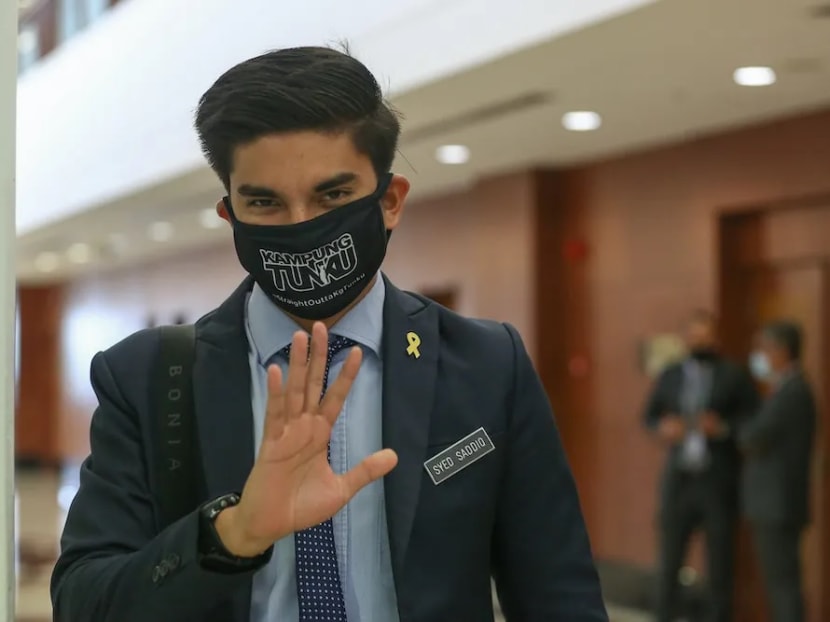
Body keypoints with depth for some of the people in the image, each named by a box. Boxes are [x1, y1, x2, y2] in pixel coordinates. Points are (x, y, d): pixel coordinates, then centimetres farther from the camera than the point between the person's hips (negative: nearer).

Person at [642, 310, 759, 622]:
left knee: (720, 562, 4)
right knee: (669, 559, 4)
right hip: (679, 480, 2)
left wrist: (724, 427, -19)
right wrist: (662, 427, -5)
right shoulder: (670, 376, 9)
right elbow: (649, 415, 16)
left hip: (719, 483, -2)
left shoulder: (734, 377, -1)